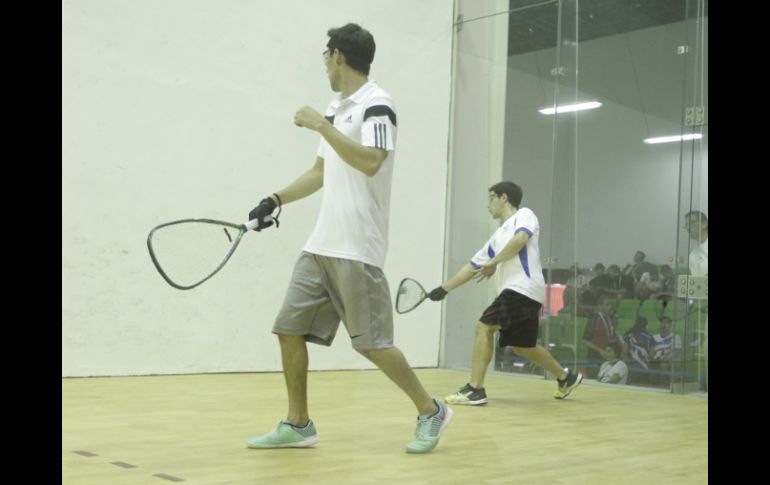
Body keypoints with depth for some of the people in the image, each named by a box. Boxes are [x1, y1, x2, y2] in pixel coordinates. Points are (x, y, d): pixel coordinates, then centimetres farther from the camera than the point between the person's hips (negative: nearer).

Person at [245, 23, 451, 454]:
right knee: (289, 330, 5)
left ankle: (431, 412, 13)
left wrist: (321, 125, -20)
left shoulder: (377, 104, -9)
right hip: (320, 244, 9)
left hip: (356, 249, -9)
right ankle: (298, 425, 16)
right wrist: (276, 200, 16)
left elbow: (370, 163, -25)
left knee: (371, 343, -6)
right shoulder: (335, 108, 17)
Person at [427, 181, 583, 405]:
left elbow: (520, 239, -18)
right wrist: (444, 288, 25)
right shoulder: (498, 237, 26)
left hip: (523, 288, -9)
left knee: (483, 327, -14)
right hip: (514, 291, 9)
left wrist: (494, 262, -14)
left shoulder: (524, 214, 5)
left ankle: (475, 389, -15)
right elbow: (472, 266, 27)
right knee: (523, 346, 16)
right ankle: (566, 377, 34)